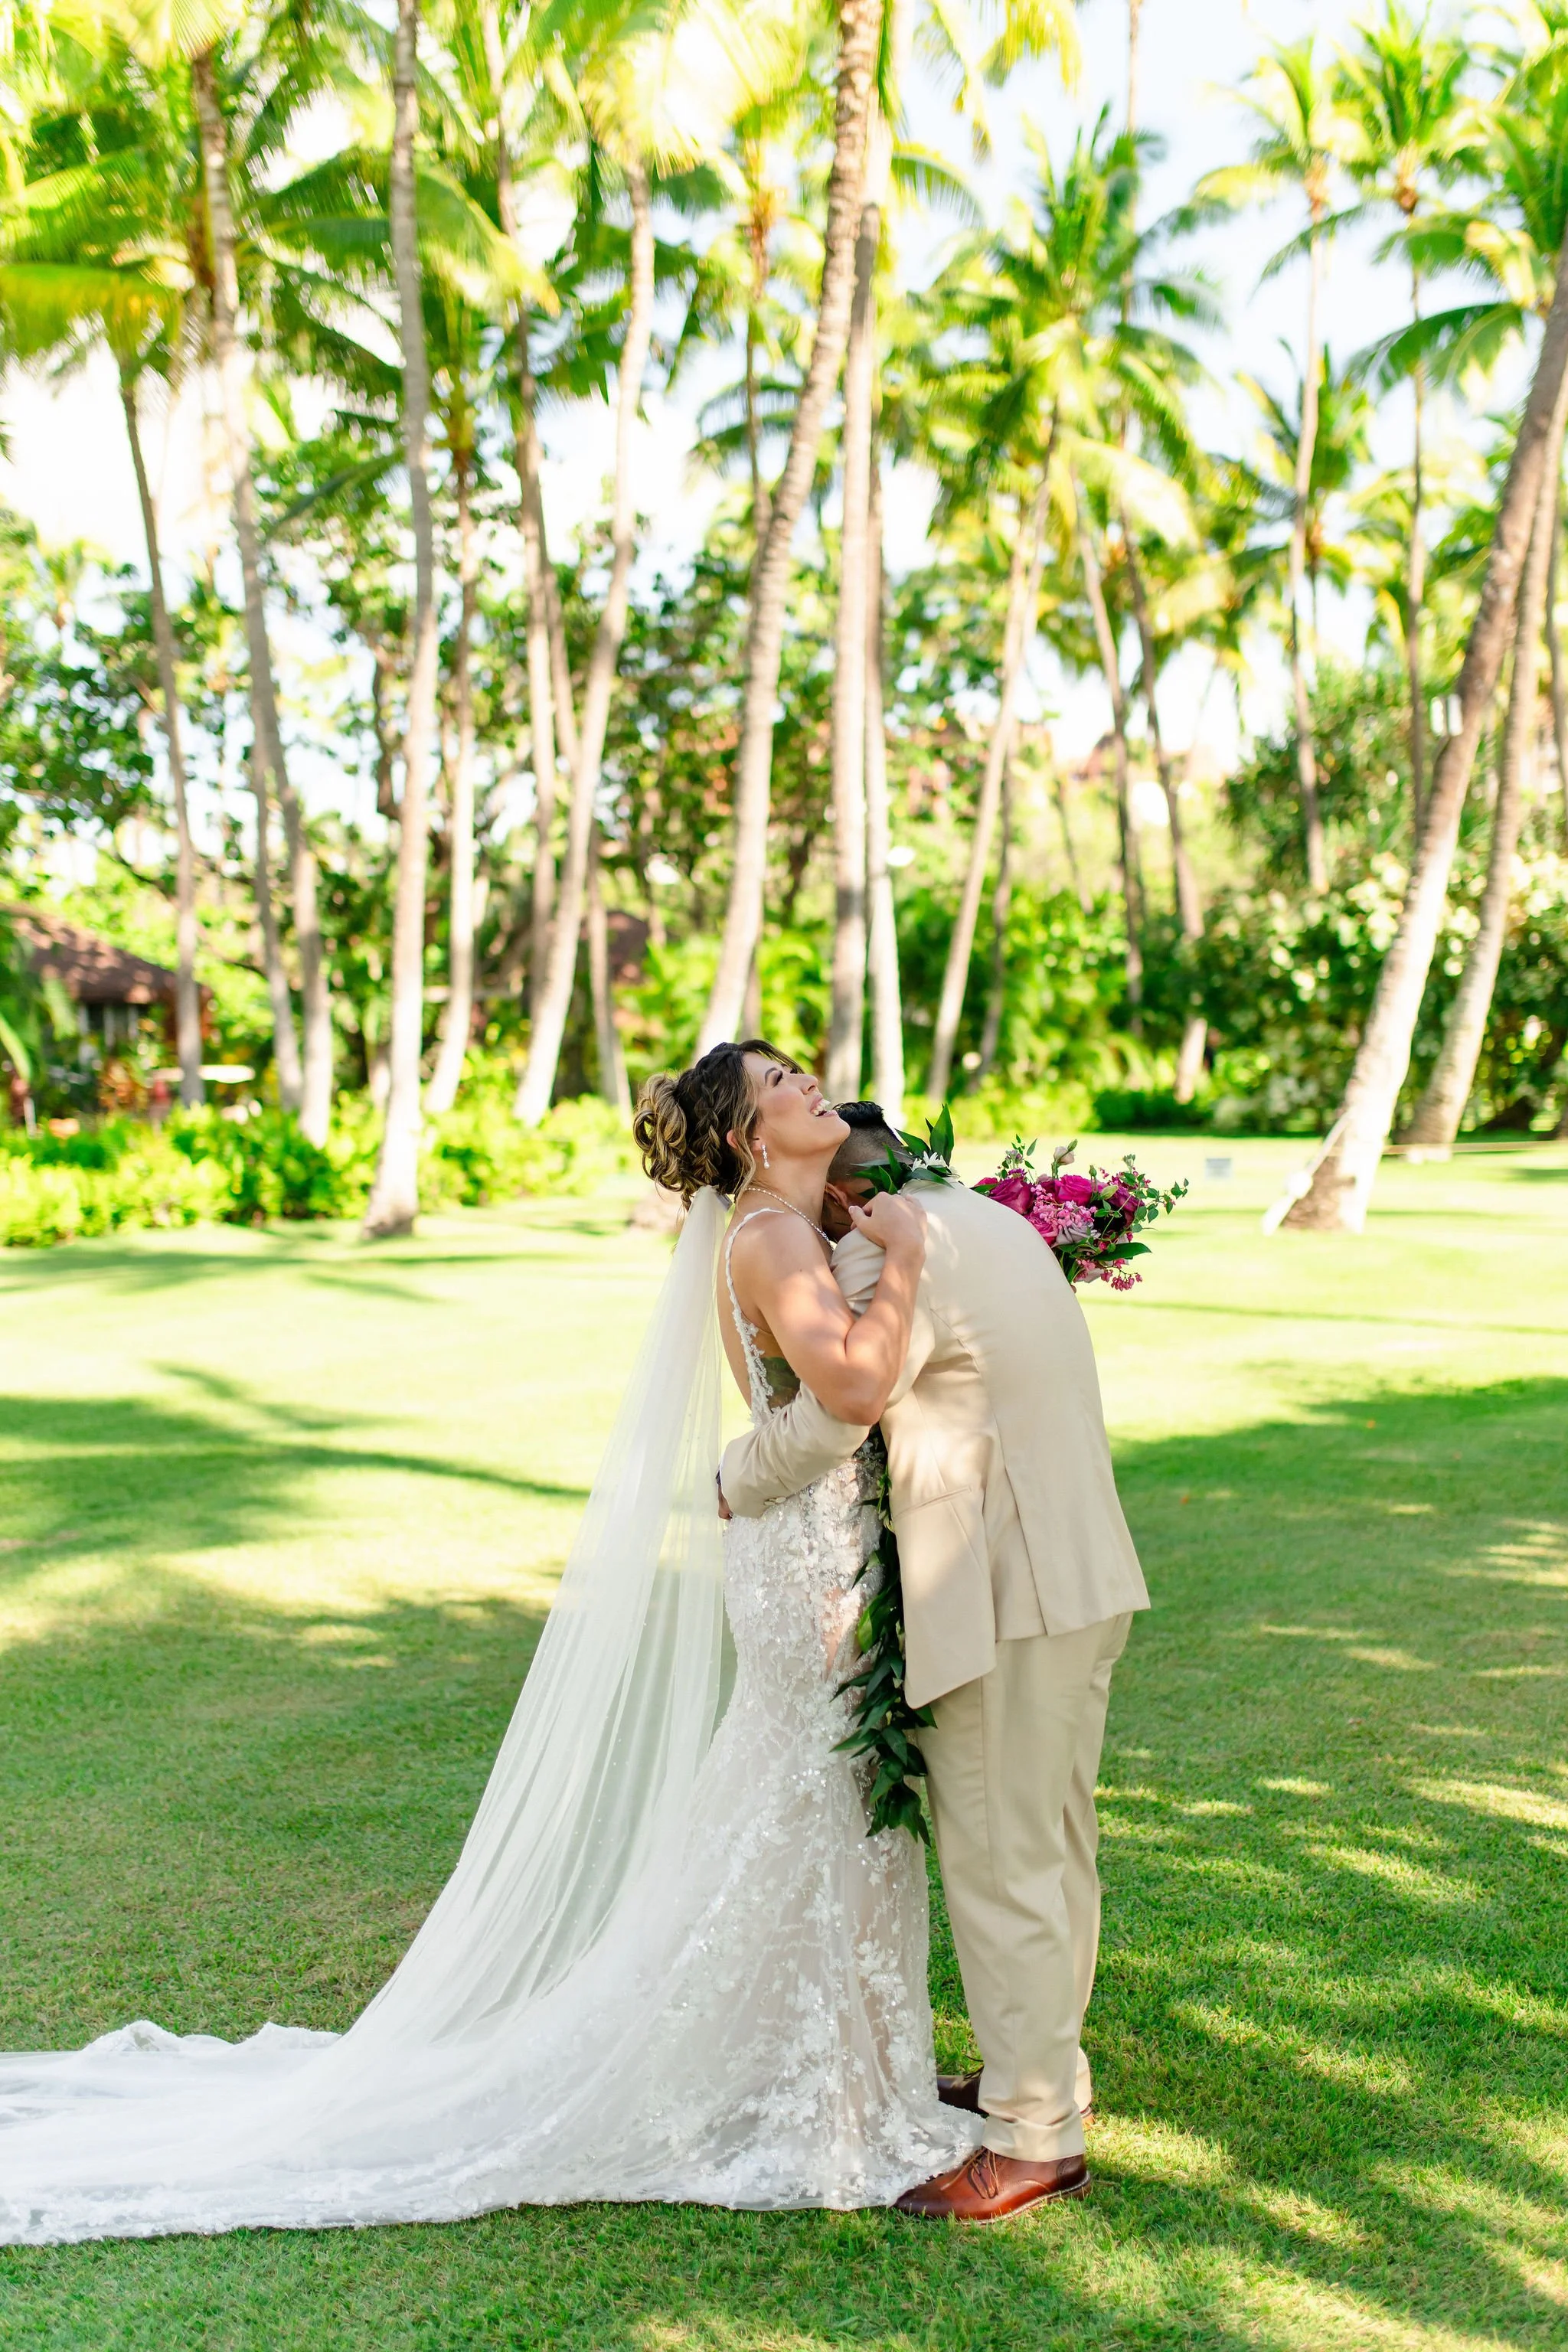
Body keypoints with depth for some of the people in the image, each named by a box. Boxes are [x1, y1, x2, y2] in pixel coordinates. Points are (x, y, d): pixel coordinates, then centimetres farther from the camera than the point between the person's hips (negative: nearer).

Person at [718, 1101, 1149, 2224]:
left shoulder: (887, 1255, -15)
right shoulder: (995, 1222, 15)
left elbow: (821, 1427, -15)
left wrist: (727, 1487, 3)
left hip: (1009, 1601, -10)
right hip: (1082, 1579, 10)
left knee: (1003, 1864, 0)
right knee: (1052, 1845, 20)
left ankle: (1033, 2139, 10)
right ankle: (1046, 2073, 35)